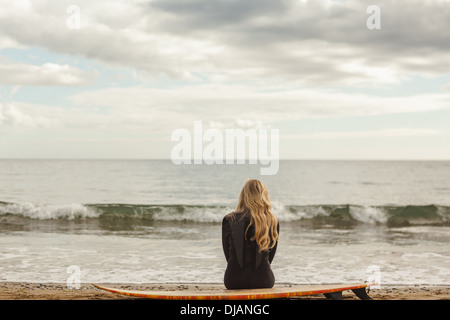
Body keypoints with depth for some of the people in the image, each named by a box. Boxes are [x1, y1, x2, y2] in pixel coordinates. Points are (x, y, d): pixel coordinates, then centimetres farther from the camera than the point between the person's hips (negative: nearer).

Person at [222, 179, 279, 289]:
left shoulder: (229, 220, -1)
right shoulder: (273, 222, 0)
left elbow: (228, 255, 7)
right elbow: (270, 256, 8)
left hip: (234, 281, 0)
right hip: (263, 281, 0)